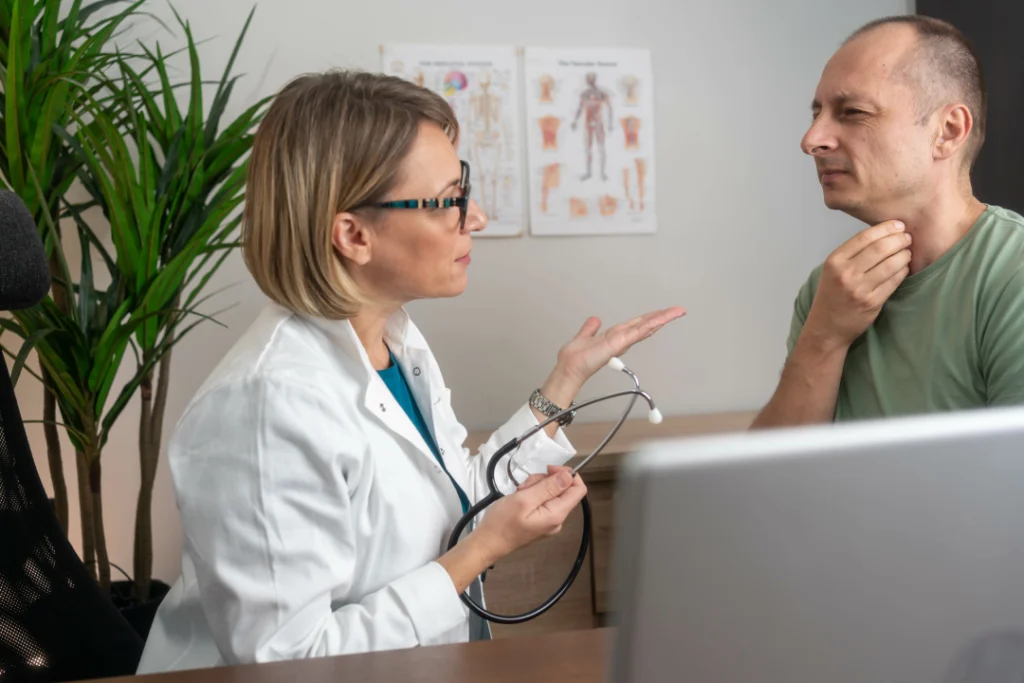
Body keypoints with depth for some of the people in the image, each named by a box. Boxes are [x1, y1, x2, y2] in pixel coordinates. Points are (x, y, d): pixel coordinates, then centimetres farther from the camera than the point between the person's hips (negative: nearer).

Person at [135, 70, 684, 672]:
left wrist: (567, 379, 7)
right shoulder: (271, 403, -26)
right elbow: (286, 657, -23)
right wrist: (488, 548, -21)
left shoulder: (399, 339, 0)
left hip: (422, 665, 7)